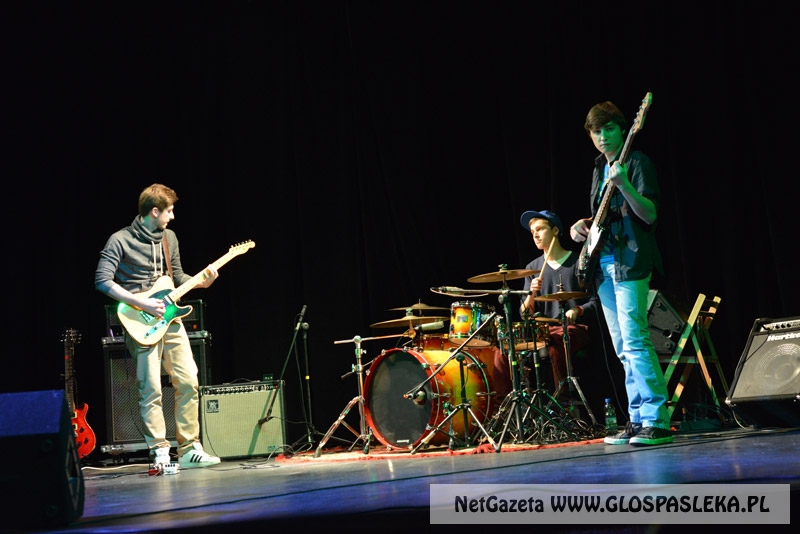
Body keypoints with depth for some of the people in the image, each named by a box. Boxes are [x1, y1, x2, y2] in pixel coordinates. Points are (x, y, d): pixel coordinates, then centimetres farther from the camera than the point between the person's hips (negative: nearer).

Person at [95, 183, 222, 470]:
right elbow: (103, 280, -16)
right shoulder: (120, 241, -8)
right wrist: (142, 303, -20)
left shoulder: (169, 238, 13)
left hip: (169, 317, 6)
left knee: (188, 381, 1)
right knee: (151, 389, -7)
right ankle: (159, 452, -1)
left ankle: (189, 449, 9)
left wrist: (201, 281, 3)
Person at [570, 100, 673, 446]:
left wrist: (624, 185, -29)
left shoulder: (636, 162, -5)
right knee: (623, 349, 8)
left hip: (629, 261, -8)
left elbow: (649, 215, -15)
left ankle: (657, 421, -17)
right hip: (603, 264, 8)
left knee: (634, 341, -17)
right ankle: (638, 420, 12)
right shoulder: (600, 169, 19)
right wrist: (584, 226, 9)